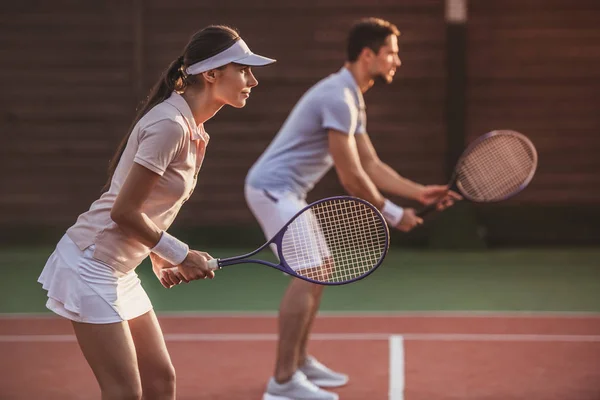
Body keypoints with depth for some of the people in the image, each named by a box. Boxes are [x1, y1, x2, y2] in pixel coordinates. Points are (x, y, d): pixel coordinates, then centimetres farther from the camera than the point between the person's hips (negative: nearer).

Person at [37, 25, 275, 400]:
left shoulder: (193, 129, 9)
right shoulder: (169, 125, -21)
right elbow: (124, 211, -19)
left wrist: (162, 261, 5)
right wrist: (180, 254, -11)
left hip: (120, 271, 10)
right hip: (91, 266, -10)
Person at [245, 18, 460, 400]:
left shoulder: (352, 99, 13)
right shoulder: (338, 98, -20)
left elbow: (370, 165, 15)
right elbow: (352, 178, -20)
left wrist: (420, 192, 6)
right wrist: (394, 214, -9)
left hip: (284, 191, 11)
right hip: (273, 187, -11)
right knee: (309, 271, -16)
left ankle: (299, 362, 24)